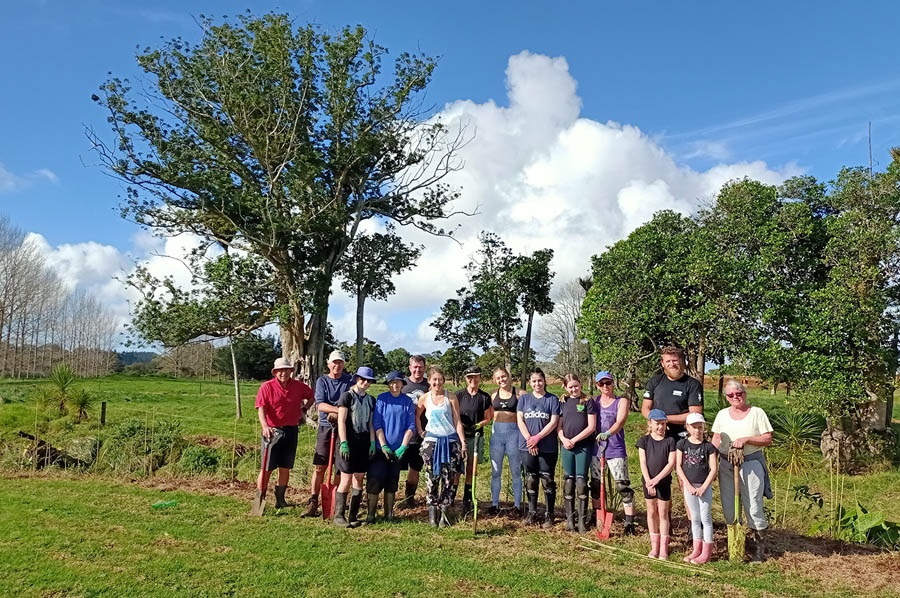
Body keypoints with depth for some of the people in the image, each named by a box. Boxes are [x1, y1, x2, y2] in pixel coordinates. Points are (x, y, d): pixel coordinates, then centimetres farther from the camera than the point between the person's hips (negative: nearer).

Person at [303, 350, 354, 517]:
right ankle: (313, 502, 5)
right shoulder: (322, 381, 4)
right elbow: (320, 404, -9)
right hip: (325, 427, 0)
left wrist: (338, 414, -20)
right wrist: (340, 409, -21)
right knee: (319, 467, -1)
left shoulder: (349, 381, 4)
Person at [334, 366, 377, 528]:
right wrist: (344, 443, -15)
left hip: (364, 444, 5)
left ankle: (353, 516, 12)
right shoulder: (347, 396, -3)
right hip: (349, 443, -5)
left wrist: (372, 443, 5)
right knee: (346, 480, -5)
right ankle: (338, 516, 4)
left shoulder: (370, 400, 13)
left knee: (359, 479, 6)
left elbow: (371, 423, 14)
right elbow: (341, 421, -8)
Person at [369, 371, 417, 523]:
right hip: (381, 447, -2)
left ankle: (389, 514, 20)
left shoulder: (408, 401, 2)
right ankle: (370, 515, 7)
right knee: (375, 479, -3)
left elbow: (411, 426, 0)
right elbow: (377, 424, -5)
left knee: (392, 481, 10)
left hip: (399, 449, 2)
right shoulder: (381, 399, -4)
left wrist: (403, 447, -9)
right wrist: (384, 446, -13)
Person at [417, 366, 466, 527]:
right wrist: (420, 432, 7)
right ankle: (432, 512, 11)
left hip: (450, 441, -1)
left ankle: (444, 512, 8)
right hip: (431, 441, 1)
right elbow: (417, 416, 19)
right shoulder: (424, 398, 3)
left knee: (449, 478, -1)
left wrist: (463, 443, -5)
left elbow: (457, 421, -1)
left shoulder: (451, 397, -1)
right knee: (432, 478, 1)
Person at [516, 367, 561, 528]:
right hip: (527, 447, 3)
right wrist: (529, 439, -9)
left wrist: (538, 437, -13)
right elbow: (520, 420, 3)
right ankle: (532, 513, 19)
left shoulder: (553, 399, 2)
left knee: (547, 480, 0)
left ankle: (549, 515, 10)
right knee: (530, 480, 8)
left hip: (548, 447, -2)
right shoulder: (524, 399, 9)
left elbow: (554, 422, -6)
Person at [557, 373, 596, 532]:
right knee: (568, 482, 5)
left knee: (581, 481, -3)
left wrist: (574, 440, -9)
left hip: (584, 446, -3)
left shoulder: (588, 401, 0)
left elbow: (591, 426, -5)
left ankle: (582, 520, 6)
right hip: (567, 446, 3)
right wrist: (563, 439, -7)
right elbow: (559, 425, 11)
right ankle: (569, 518, 13)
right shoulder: (563, 402, 10)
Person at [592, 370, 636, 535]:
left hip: (616, 450, -4)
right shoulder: (594, 401, 8)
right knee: (595, 485, 13)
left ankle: (629, 523, -1)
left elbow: (620, 421, -17)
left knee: (623, 487, -8)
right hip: (596, 449, 4)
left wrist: (607, 433, -36)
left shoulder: (621, 402, -2)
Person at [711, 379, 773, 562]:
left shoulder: (757, 413, -2)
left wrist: (746, 439, -18)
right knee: (728, 508, 7)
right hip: (726, 464, 4)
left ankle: (759, 546, 14)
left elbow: (768, 439, -4)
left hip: (751, 463, -3)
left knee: (753, 506, -2)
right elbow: (716, 441, 9)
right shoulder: (722, 414, 8)